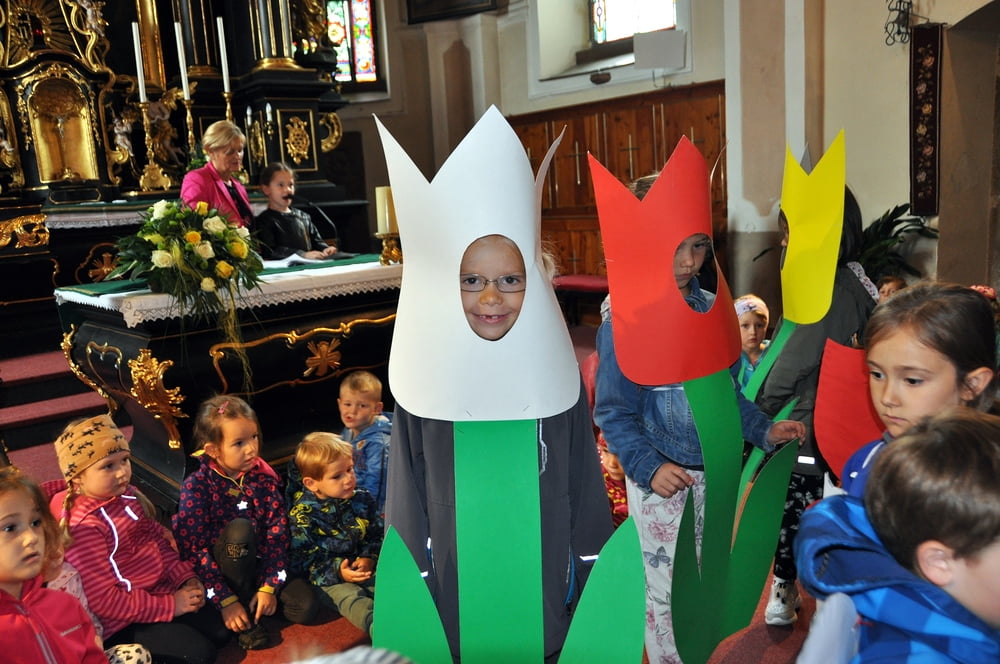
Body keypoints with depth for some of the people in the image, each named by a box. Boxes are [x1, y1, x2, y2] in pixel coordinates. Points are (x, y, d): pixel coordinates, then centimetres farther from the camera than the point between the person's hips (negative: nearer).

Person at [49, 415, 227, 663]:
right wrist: (168, 606, -21)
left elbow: (157, 539, 12)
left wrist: (185, 577, -1)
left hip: (161, 590, 8)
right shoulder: (83, 526, -23)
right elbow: (103, 599, -24)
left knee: (223, 630, 7)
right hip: (123, 622, -8)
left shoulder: (127, 496, 1)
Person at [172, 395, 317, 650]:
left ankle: (253, 596, 7)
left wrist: (269, 586, -17)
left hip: (259, 561, 3)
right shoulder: (196, 486, -15)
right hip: (222, 568, -3)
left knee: (305, 606, -21)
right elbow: (193, 549, -17)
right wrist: (226, 600, -21)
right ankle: (245, 610, -15)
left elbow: (278, 531, -8)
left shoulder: (263, 476, -6)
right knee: (239, 528, -34)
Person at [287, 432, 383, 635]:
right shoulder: (302, 515, -8)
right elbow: (302, 559, -10)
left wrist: (369, 559, -10)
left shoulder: (363, 500, 6)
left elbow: (377, 535, 10)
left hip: (365, 569, 6)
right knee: (348, 595, -35)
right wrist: (337, 571, -21)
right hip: (327, 580, -5)